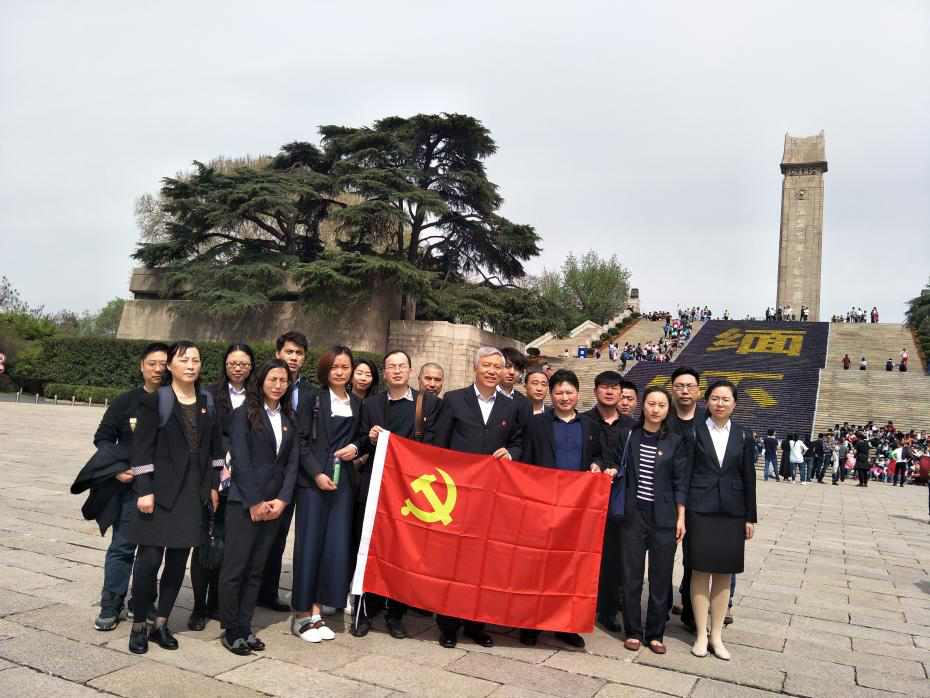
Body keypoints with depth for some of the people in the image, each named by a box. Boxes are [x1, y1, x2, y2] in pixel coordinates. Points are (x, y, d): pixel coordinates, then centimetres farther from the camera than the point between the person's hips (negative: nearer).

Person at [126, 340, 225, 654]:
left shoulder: (207, 401, 9)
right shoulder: (155, 400, -3)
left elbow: (216, 446, 12)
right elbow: (142, 448, -7)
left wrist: (213, 486, 8)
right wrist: (144, 490, -12)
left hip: (194, 492, 4)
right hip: (161, 489, -4)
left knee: (179, 558, 8)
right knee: (150, 558, -4)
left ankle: (161, 623, 20)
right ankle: (139, 626, 14)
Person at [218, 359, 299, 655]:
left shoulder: (289, 419, 12)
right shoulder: (245, 414, -3)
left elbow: (292, 462, 8)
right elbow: (241, 460, -9)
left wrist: (282, 500, -4)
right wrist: (255, 502, -12)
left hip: (274, 505, 5)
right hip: (244, 503, -5)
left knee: (256, 569, 9)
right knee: (235, 568, 0)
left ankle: (245, 627, 18)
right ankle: (230, 630, 12)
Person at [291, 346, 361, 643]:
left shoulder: (357, 404, 13)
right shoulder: (314, 398, -1)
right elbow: (301, 440, -6)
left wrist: (354, 449, -1)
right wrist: (317, 474, -13)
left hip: (343, 481, 4)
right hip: (313, 481, -4)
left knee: (336, 546, 3)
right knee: (309, 544, -1)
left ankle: (316, 612, 14)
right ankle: (302, 615, 11)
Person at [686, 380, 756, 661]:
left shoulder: (742, 435, 6)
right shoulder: (695, 432, 0)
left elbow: (748, 477, 8)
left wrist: (750, 517, 6)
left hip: (732, 512, 2)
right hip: (700, 510, -2)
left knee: (723, 574, 7)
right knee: (700, 571, 2)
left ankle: (716, 635, 18)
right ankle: (701, 635, 13)